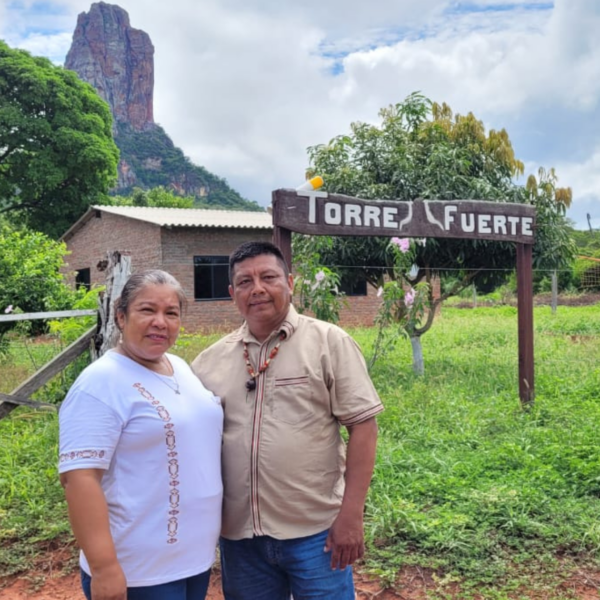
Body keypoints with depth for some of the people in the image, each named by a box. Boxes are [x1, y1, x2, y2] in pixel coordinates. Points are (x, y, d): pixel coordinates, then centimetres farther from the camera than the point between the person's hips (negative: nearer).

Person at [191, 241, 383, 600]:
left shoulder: (329, 342, -5)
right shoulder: (212, 359, 5)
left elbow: (362, 425, -8)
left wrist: (351, 514, -13)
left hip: (316, 530, -3)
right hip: (239, 534, 4)